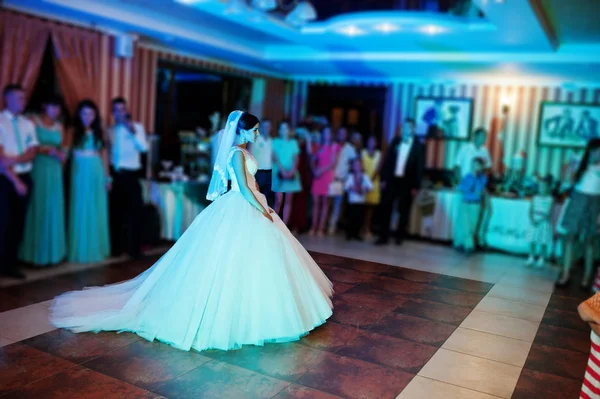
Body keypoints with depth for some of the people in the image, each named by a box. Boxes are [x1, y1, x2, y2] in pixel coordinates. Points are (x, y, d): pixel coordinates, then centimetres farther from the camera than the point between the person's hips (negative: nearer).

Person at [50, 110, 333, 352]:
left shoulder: (243, 151, 13)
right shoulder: (236, 153, -17)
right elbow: (243, 187, -22)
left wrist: (263, 206, 13)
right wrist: (263, 211, -17)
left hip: (248, 209, 10)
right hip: (239, 211, -10)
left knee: (250, 260, 16)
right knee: (236, 262, -4)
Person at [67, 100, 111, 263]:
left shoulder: (99, 132, 10)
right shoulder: (73, 132, 1)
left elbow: (104, 155, 10)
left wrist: (107, 177, 8)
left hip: (97, 173, 3)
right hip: (80, 173, -3)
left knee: (97, 211, 7)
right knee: (80, 210, 1)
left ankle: (96, 249, 17)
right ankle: (80, 250, 8)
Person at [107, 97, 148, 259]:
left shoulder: (137, 127, 1)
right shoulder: (110, 130, 11)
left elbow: (144, 148, -15)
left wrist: (133, 132, -23)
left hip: (130, 175, -3)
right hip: (115, 175, 3)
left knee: (135, 211, -1)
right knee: (115, 212, 8)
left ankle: (134, 248, 7)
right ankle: (117, 247, 20)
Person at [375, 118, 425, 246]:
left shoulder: (419, 146, -3)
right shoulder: (395, 141, 7)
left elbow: (420, 167, -5)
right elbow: (387, 160, 6)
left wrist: (416, 186, -9)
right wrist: (383, 179, 0)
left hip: (407, 183, -3)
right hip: (392, 179, 3)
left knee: (404, 211, 7)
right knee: (385, 209, 2)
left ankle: (400, 236, 21)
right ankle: (383, 236, 9)